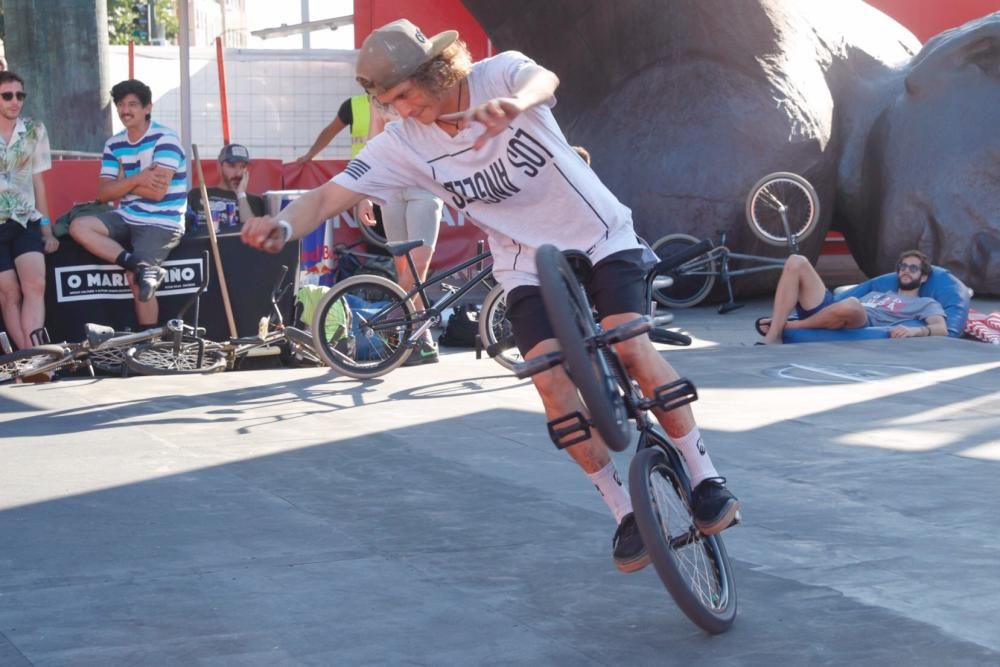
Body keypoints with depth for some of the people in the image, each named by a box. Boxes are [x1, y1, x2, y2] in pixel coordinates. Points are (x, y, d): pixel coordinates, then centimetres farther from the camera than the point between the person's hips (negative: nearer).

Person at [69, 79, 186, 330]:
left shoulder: (164, 138, -12)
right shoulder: (114, 145, 7)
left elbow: (157, 192, -19)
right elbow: (103, 193, 0)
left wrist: (123, 182, -6)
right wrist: (136, 179, -15)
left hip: (160, 223, -7)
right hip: (127, 218, 7)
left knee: (136, 278, -18)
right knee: (79, 226, -14)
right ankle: (142, 267, -24)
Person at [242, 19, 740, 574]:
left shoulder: (498, 75, -18)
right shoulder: (402, 144, -11)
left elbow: (544, 80, -41)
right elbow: (329, 196, -17)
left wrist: (514, 104, -65)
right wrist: (282, 226, -40)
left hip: (600, 237, -2)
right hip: (528, 266, 3)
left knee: (629, 343, -24)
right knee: (551, 379, -18)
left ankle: (705, 480, -9)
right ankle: (625, 516, -4)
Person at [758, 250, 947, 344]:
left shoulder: (925, 304, 20)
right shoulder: (876, 294, 40)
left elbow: (942, 329, 0)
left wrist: (915, 330, -22)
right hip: (827, 316, 6)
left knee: (851, 304, -43)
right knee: (796, 262, -9)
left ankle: (787, 325, -20)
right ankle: (773, 337, -26)